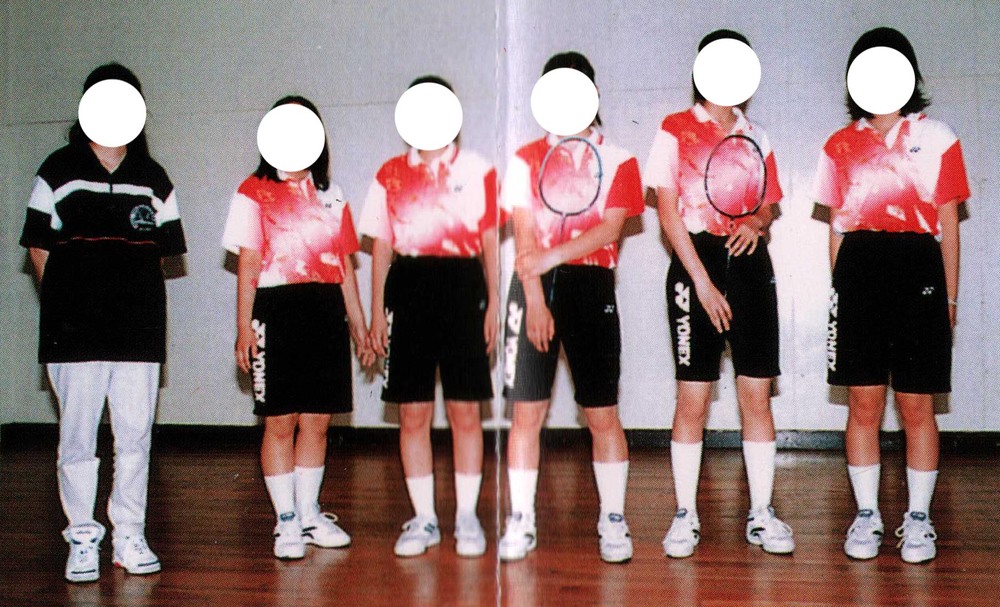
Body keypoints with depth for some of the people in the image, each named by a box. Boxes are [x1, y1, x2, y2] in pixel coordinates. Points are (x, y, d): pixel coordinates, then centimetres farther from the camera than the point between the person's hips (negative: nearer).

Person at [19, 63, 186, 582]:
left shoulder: (153, 178, 14)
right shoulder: (58, 170, 8)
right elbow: (39, 247, 8)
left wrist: (135, 296, 5)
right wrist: (66, 301, 2)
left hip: (139, 328, 2)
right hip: (75, 329, -2)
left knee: (135, 435, 4)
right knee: (77, 436, 1)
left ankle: (130, 535, 14)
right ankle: (82, 539, 11)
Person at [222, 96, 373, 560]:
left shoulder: (331, 195, 15)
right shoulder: (254, 193, 4)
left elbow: (345, 264, 15)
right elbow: (248, 264, -1)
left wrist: (358, 324, 13)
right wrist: (244, 326, -9)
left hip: (327, 314, 4)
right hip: (277, 312, -4)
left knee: (317, 420, 8)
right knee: (280, 421, 0)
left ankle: (310, 514, 20)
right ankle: (286, 522, 10)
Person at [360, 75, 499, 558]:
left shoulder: (478, 170, 8)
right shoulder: (390, 174, 12)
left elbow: (490, 241, 8)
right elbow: (381, 246, 12)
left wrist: (494, 302, 0)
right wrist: (377, 311, 7)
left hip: (462, 288, -1)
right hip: (408, 290, 2)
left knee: (465, 411, 1)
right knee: (412, 413, 4)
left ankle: (467, 517, 14)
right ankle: (423, 519, 16)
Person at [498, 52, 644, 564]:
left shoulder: (617, 160, 6)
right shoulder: (526, 159, 9)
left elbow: (609, 229, -8)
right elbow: (524, 236, -1)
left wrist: (553, 255, -20)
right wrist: (535, 300, -11)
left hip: (591, 286, -1)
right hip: (534, 287, 1)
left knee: (602, 413, 2)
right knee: (526, 410, 1)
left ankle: (613, 521, 13)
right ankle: (521, 522, 11)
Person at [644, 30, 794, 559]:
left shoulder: (755, 137, 15)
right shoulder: (675, 130, 2)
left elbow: (770, 204, 19)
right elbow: (668, 211, -4)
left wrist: (756, 223, -6)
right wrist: (702, 281, -12)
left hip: (750, 263, 4)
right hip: (696, 262, -4)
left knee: (757, 394, 3)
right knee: (692, 398, -2)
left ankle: (761, 513, 12)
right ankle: (685, 515, 8)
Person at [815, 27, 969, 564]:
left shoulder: (935, 137, 8)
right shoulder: (840, 145, 13)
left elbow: (948, 223, 7)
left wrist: (950, 298, 4)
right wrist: (838, 289, 10)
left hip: (918, 270, -1)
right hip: (857, 274, 2)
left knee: (916, 406, 2)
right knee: (863, 403, 4)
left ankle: (918, 519, 15)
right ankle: (866, 515, 15)